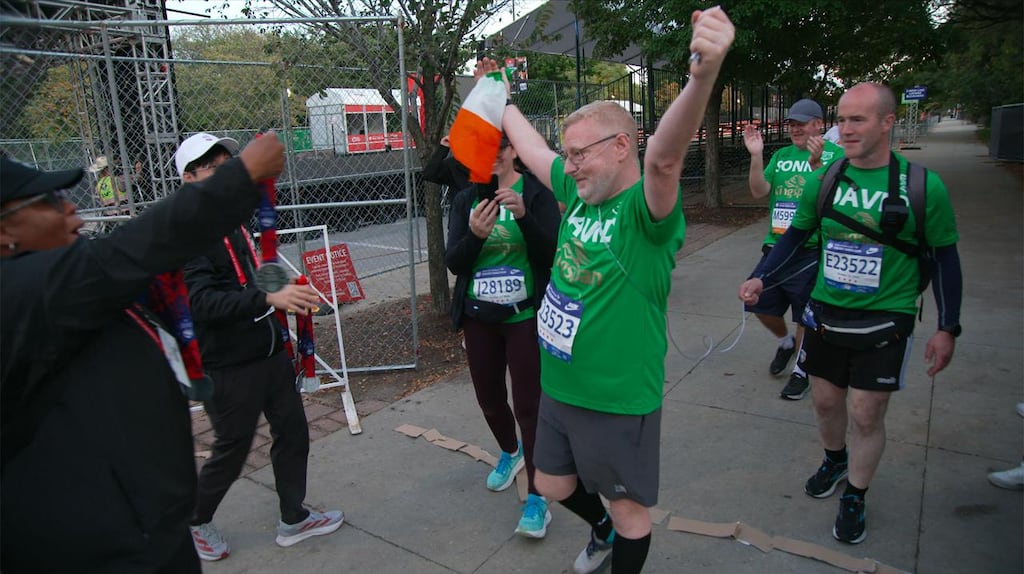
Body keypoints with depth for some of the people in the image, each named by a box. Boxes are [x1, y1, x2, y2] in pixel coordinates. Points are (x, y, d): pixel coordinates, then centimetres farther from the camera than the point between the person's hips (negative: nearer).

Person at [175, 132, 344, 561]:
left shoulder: (235, 221, 8)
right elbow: (203, 301, -29)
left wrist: (290, 296, 9)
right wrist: (269, 298, -40)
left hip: (271, 352, 8)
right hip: (230, 366, -7)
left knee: (292, 433, 15)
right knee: (231, 451, 10)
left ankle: (293, 520, 34)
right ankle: (195, 521, 38)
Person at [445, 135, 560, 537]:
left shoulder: (536, 193, -7)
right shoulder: (466, 199, 2)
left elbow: (552, 255, -15)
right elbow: (453, 263, -5)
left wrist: (523, 215, -30)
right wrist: (474, 235, -25)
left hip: (524, 317, -4)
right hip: (479, 318, 4)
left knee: (528, 404, -3)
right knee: (489, 398, 17)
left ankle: (536, 497, 12)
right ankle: (510, 452, 47)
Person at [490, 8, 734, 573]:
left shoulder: (646, 209, -20)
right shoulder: (578, 193, 2)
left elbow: (664, 157, -42)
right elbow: (530, 146, 17)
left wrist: (702, 76, -60)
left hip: (618, 401, -8)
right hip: (558, 390, 8)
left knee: (628, 508, 14)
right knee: (552, 484, 28)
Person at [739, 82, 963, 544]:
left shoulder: (923, 186, -10)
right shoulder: (822, 182, -3)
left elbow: (944, 259, -3)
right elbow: (796, 234, 11)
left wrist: (947, 328, -2)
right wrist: (761, 278, -1)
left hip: (884, 321, -3)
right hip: (826, 314, 3)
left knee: (866, 414, 2)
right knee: (826, 400, 15)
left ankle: (854, 498, 25)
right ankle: (834, 461, 45)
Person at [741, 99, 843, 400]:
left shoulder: (833, 153, -4)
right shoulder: (781, 155, 9)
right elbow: (759, 191, -2)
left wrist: (815, 162, -33)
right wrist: (756, 155, -13)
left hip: (811, 249, -5)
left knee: (806, 315, 6)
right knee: (759, 302, 9)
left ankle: (801, 370, 25)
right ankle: (786, 342, 38)